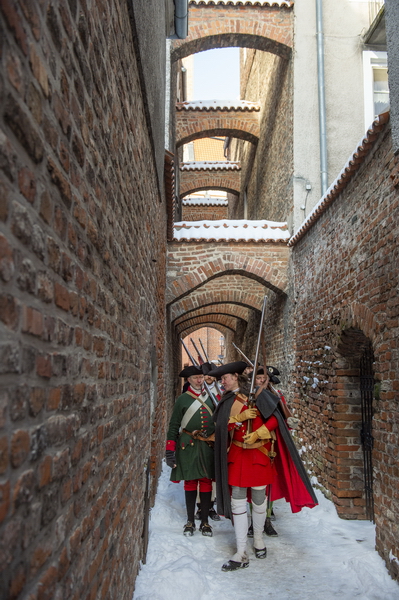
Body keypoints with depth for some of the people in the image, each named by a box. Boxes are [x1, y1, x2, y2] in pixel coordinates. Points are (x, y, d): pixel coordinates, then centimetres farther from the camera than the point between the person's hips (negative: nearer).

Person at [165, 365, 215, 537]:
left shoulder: (210, 398, 8)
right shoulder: (182, 399, 0)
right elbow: (173, 426, 0)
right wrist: (170, 450, -5)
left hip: (208, 446, 2)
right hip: (188, 446, -2)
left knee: (206, 482, 5)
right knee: (190, 482, 5)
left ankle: (205, 522, 18)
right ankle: (190, 521, 19)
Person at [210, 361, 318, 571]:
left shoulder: (258, 394, -4)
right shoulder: (226, 401, 7)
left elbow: (274, 418, -8)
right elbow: (222, 426, -2)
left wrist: (257, 434, -18)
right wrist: (240, 417, -16)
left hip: (259, 454, -3)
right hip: (237, 455, 3)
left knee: (259, 499, 8)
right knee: (237, 502, -1)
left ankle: (258, 539, 33)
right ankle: (241, 554, 5)